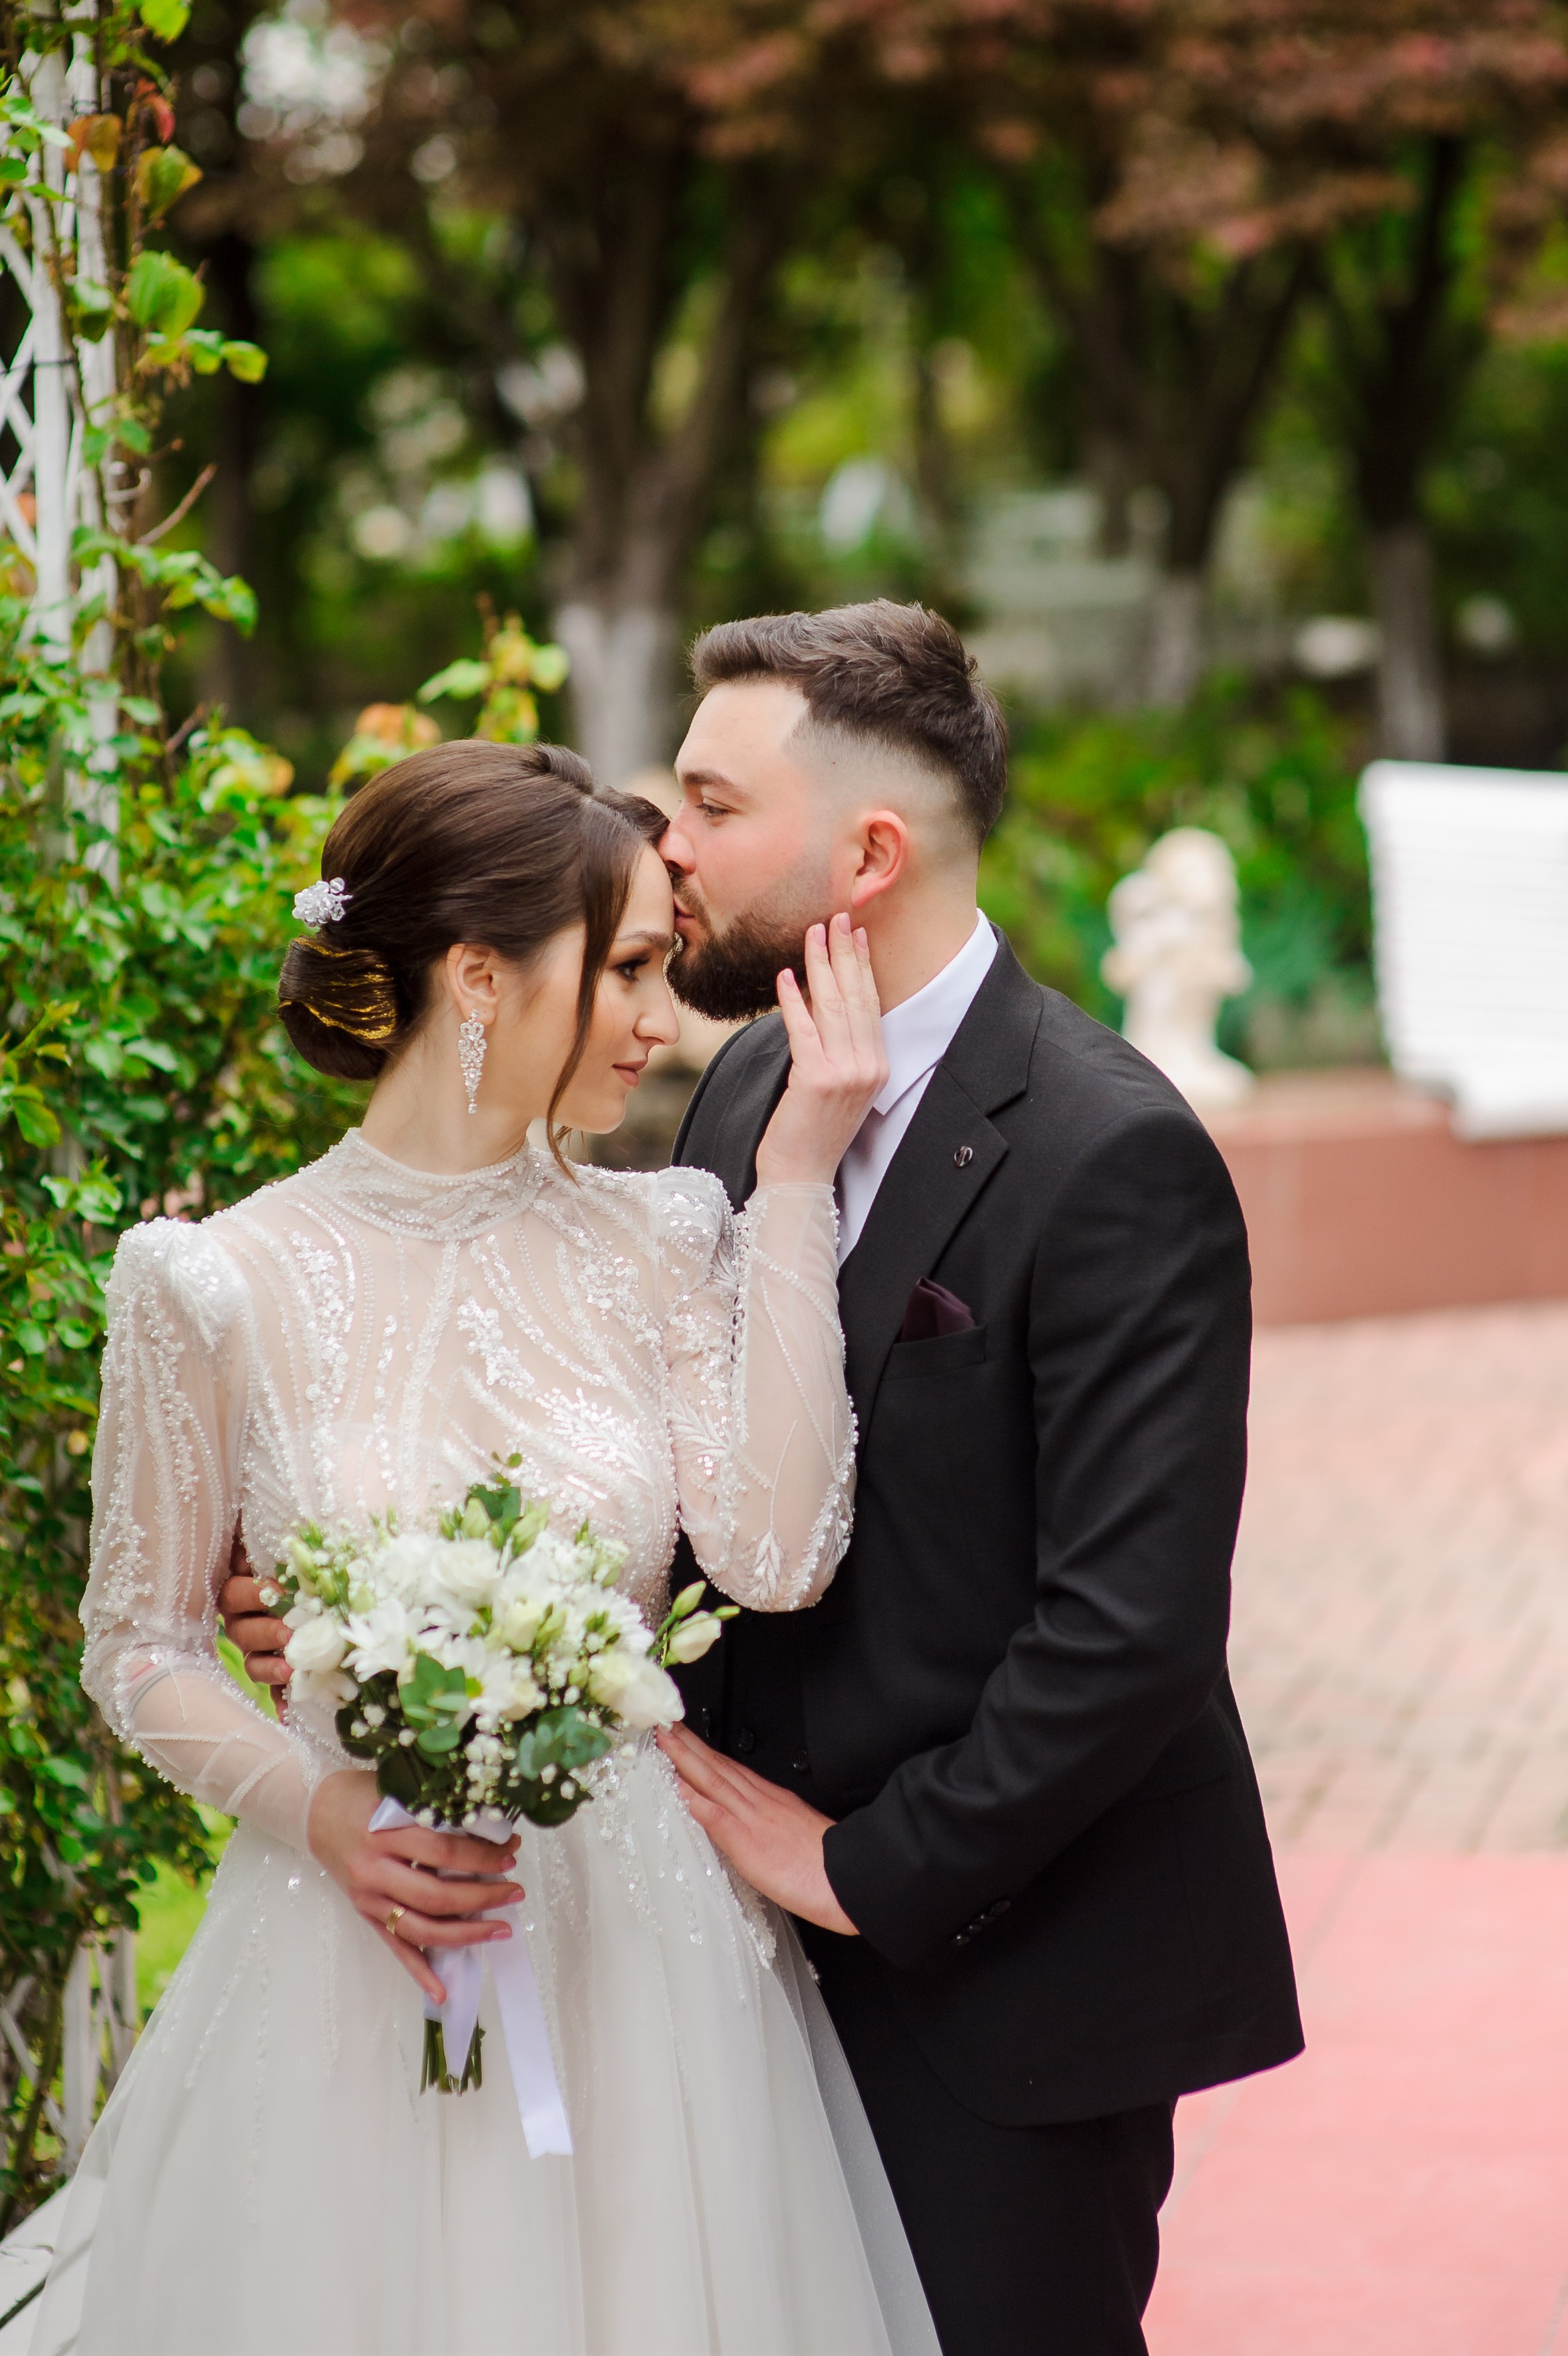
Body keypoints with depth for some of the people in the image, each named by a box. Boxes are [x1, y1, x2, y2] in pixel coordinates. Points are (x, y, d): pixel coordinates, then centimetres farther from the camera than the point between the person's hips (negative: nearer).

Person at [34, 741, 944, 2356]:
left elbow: (774, 1557, -13)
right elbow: (139, 1645, 2)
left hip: (647, 1951, 3)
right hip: (359, 1957, -2)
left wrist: (796, 1188, -12)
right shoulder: (228, 1285, -7)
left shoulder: (659, 1243, 1)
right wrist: (321, 1812, -16)